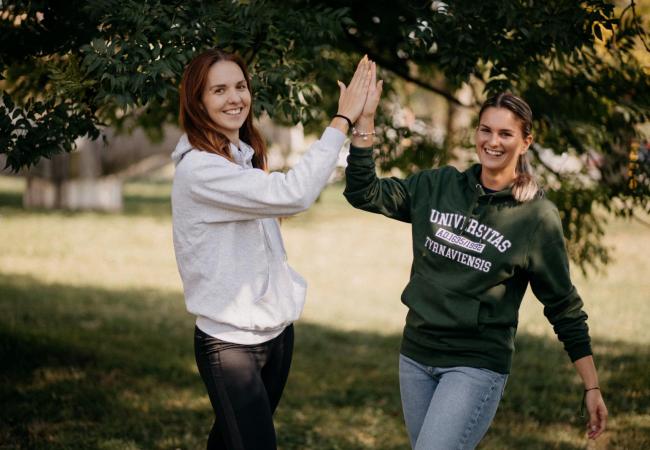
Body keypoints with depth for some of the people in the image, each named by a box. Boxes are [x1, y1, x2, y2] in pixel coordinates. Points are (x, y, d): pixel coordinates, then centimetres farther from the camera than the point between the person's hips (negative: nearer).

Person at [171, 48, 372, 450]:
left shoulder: (247, 156, 9)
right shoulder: (197, 168, -21)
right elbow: (293, 194, -28)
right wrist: (342, 121, -23)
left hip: (276, 329, 8)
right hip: (229, 341, -8)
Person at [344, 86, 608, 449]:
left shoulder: (539, 217, -7)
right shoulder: (437, 187, 4)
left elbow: (564, 307, -3)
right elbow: (364, 193, 0)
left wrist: (592, 387, -3)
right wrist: (365, 119, -9)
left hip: (476, 367, -5)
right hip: (416, 356, 5)